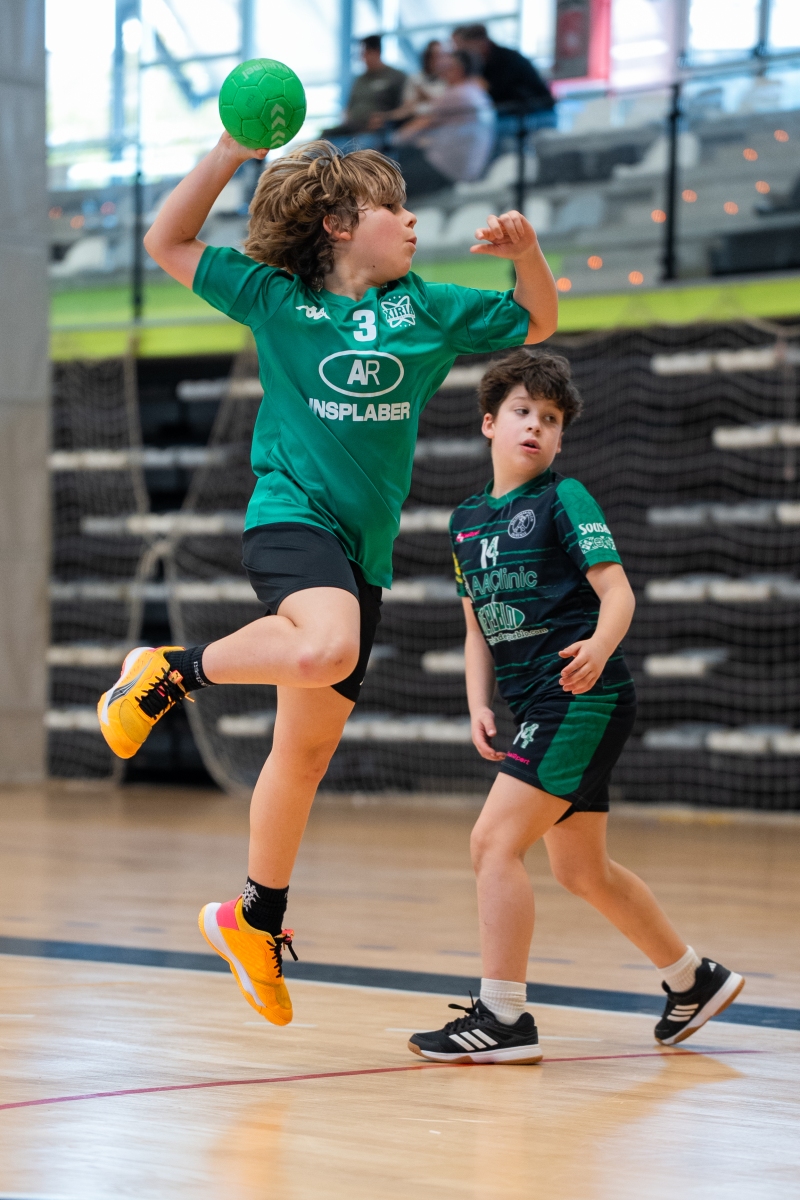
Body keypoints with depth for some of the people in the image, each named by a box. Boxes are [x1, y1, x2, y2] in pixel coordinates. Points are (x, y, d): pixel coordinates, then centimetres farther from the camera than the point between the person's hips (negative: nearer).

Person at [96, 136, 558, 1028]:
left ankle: (255, 921, 26)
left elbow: (537, 323, 20)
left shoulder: (427, 311, 10)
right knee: (325, 650, -38)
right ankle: (172, 672, -14)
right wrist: (229, 152, -7)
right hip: (290, 517, -5)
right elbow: (166, 243, 3)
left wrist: (526, 253, 0)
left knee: (308, 748, 10)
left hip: (363, 549, 5)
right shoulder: (277, 299, 1)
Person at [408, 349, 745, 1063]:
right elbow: (478, 627, 18)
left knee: (495, 843, -15)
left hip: (584, 699, -8)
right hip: (537, 709, 8)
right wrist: (479, 707, 4)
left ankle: (503, 1018, -10)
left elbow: (618, 590, -14)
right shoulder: (468, 519, 15)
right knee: (580, 869, 16)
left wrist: (600, 647, -34)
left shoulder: (564, 500, -5)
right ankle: (693, 979, 33)